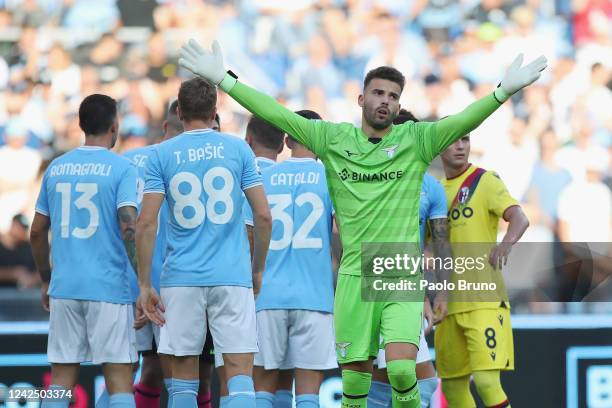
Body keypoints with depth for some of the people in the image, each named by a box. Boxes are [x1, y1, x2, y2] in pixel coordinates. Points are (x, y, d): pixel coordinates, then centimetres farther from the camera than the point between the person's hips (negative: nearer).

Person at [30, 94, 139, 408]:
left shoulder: (56, 168, 10)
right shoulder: (121, 169, -5)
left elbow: (37, 232, 14)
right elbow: (129, 227, -16)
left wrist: (46, 281, 25)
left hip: (63, 288, 4)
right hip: (110, 288, -4)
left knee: (62, 378, 8)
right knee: (119, 378, -3)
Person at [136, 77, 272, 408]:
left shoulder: (161, 154, 2)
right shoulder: (237, 149, 4)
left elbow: (146, 223, -5)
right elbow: (263, 215, 1)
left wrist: (144, 285, -1)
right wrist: (258, 269, 13)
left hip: (181, 279, 0)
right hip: (233, 277, 0)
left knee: (183, 380, 8)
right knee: (240, 376, -3)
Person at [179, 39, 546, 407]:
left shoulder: (416, 140, 2)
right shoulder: (333, 139, 6)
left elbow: (465, 120, -11)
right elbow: (275, 113, 5)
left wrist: (504, 91, -27)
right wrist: (223, 79, 1)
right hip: (354, 277, 2)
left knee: (401, 369, -18)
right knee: (355, 377, 3)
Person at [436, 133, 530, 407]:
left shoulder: (485, 181, -3)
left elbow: (519, 219, -19)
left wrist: (506, 243, -41)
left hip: (484, 299, -6)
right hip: (449, 301, 6)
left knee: (486, 382, -18)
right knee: (452, 385, 9)